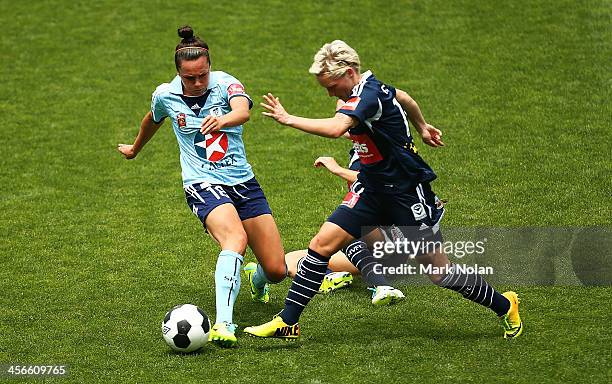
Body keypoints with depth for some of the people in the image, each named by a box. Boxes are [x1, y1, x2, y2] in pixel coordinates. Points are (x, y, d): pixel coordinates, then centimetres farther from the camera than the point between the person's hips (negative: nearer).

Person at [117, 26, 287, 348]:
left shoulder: (225, 83, -10)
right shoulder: (165, 96, -3)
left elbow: (243, 111, -34)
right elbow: (153, 120, 21)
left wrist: (224, 119, -56)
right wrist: (135, 149, 39)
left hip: (243, 182, 2)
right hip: (203, 185, -2)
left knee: (277, 270, 2)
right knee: (236, 240, -35)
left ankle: (257, 279, 42)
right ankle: (223, 324, -46)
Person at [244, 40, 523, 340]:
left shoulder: (367, 96, -25)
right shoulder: (372, 86, 3)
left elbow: (335, 128, -44)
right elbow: (403, 98, 24)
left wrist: (288, 119, -36)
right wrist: (422, 127, 42)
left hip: (408, 192, -9)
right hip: (374, 190, 9)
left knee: (438, 272, 0)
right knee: (322, 244, -4)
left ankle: (505, 306, 22)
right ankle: (287, 322, 0)